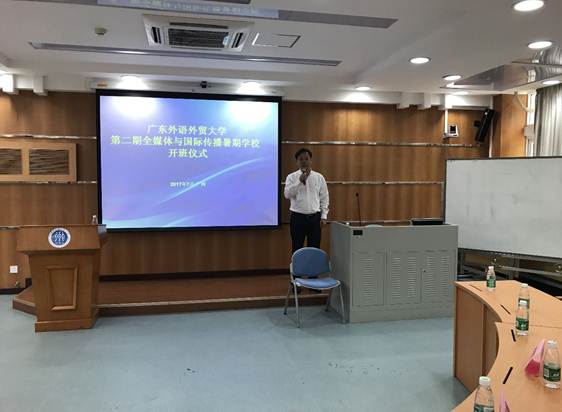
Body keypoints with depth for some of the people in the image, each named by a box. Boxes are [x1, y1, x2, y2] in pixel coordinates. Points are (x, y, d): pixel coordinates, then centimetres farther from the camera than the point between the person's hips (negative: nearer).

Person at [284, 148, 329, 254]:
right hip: (298, 217, -1)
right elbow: (287, 194, -14)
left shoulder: (319, 177, 5)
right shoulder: (292, 177, 1)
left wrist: (324, 216, 1)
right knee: (297, 249, 5)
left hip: (315, 217, 1)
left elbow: (324, 198, 7)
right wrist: (300, 181, -20)